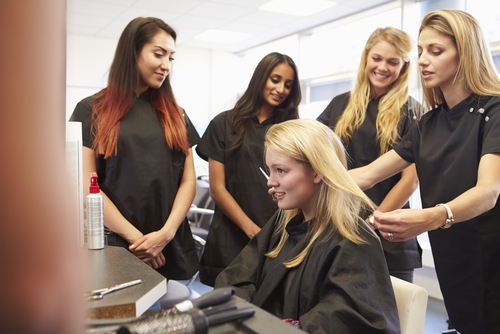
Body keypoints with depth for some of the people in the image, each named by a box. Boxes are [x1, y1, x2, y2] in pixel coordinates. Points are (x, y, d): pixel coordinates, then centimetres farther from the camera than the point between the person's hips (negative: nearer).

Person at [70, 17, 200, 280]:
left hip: (173, 249, 3)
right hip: (115, 247, -3)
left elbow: (188, 181, 6)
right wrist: (134, 237, -12)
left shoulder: (175, 115, 12)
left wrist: (166, 233, -9)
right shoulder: (91, 111, 1)